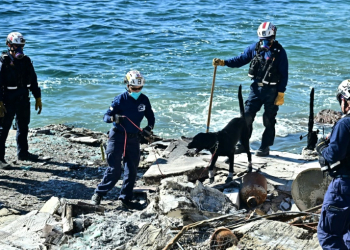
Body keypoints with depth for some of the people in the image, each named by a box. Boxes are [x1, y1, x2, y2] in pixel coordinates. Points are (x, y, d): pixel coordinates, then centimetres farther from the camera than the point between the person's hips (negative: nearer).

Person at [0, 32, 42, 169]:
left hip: (23, 100, 7)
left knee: (23, 127, 18)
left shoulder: (26, 61, 7)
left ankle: (22, 153, 33)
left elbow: (33, 80, 14)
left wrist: (38, 98, 13)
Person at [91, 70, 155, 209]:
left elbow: (151, 117, 13)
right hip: (117, 137, -4)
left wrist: (149, 128, -8)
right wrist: (114, 118, -35)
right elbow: (106, 116, -12)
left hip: (134, 139, 4)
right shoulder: (120, 99, -10)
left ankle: (125, 198, 19)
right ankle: (98, 194, 7)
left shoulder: (144, 100, 2)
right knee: (114, 170, -8)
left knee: (132, 170, 7)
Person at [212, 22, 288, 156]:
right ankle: (242, 144, 10)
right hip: (256, 88, 4)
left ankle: (265, 147, 14)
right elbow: (241, 59, 7)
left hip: (272, 91, -4)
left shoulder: (280, 52, -8)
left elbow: (284, 74, -8)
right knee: (247, 115, -1)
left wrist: (281, 93, -12)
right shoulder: (255, 47, 3)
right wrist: (222, 62, -6)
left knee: (269, 120, 3)